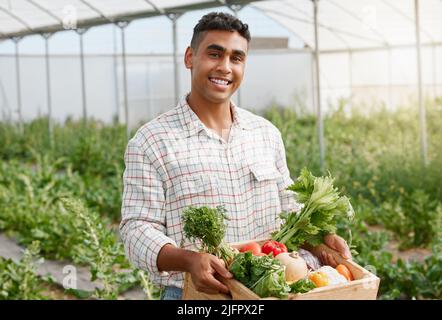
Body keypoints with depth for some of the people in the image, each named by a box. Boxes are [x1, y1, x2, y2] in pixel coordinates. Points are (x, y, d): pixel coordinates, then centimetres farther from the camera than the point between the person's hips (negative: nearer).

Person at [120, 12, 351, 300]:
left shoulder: (268, 134, 5)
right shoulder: (150, 143, -10)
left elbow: (288, 209, 14)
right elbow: (138, 230, -14)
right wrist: (189, 260, -31)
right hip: (193, 296, -4)